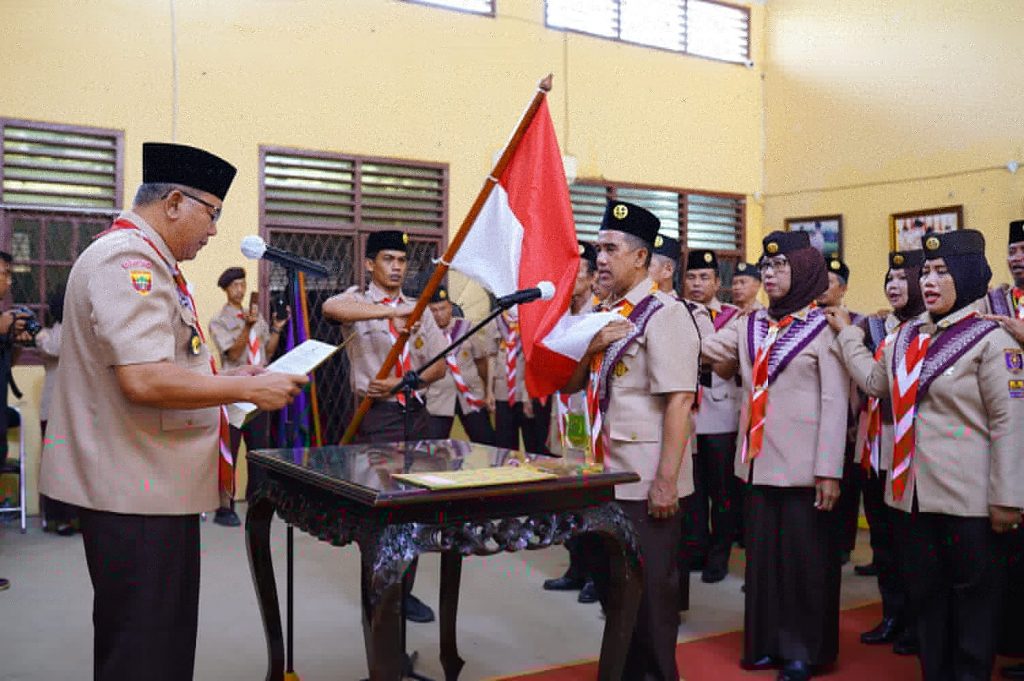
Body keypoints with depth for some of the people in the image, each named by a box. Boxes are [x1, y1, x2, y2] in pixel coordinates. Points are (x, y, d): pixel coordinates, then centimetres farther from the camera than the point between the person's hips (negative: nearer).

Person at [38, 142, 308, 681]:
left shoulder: (144, 261, 16)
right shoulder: (128, 260, -17)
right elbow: (144, 381, -28)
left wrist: (227, 378, 16)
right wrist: (247, 389, -18)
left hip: (153, 483, 11)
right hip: (137, 490, -11)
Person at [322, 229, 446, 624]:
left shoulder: (419, 310, 13)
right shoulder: (358, 300, -1)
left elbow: (439, 366, 7)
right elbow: (331, 307, -28)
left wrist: (400, 383, -10)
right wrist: (392, 312, -38)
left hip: (415, 413, 5)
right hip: (376, 415, -5)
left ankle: (404, 590, 19)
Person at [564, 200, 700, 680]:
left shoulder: (663, 314, -13)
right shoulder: (605, 315, 11)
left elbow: (679, 401, -19)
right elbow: (569, 384, 13)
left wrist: (666, 481, -22)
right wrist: (593, 346, -7)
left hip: (645, 481, -8)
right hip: (606, 476, 8)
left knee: (649, 590, 4)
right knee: (611, 586, 18)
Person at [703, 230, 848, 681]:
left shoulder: (824, 328, -6)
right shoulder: (750, 326, 10)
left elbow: (835, 403, -10)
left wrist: (829, 470, -15)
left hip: (803, 465, -5)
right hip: (759, 461, 5)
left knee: (804, 556, 5)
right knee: (761, 553, 13)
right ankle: (768, 641, 27)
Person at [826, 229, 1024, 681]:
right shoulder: (908, 336, 11)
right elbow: (876, 381, 23)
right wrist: (847, 333, 23)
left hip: (968, 498, -6)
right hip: (912, 492, 7)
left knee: (973, 603, 7)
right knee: (925, 596, 16)